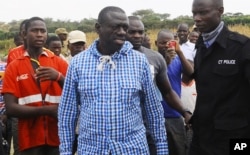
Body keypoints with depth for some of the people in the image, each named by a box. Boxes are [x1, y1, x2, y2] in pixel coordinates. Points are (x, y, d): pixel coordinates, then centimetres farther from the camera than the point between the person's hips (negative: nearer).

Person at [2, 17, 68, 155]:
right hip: (30, 141, -1)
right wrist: (46, 109, -15)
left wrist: (59, 77, -17)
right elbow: (11, 108, -5)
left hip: (59, 138, 1)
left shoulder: (59, 63, 6)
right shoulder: (13, 67, 3)